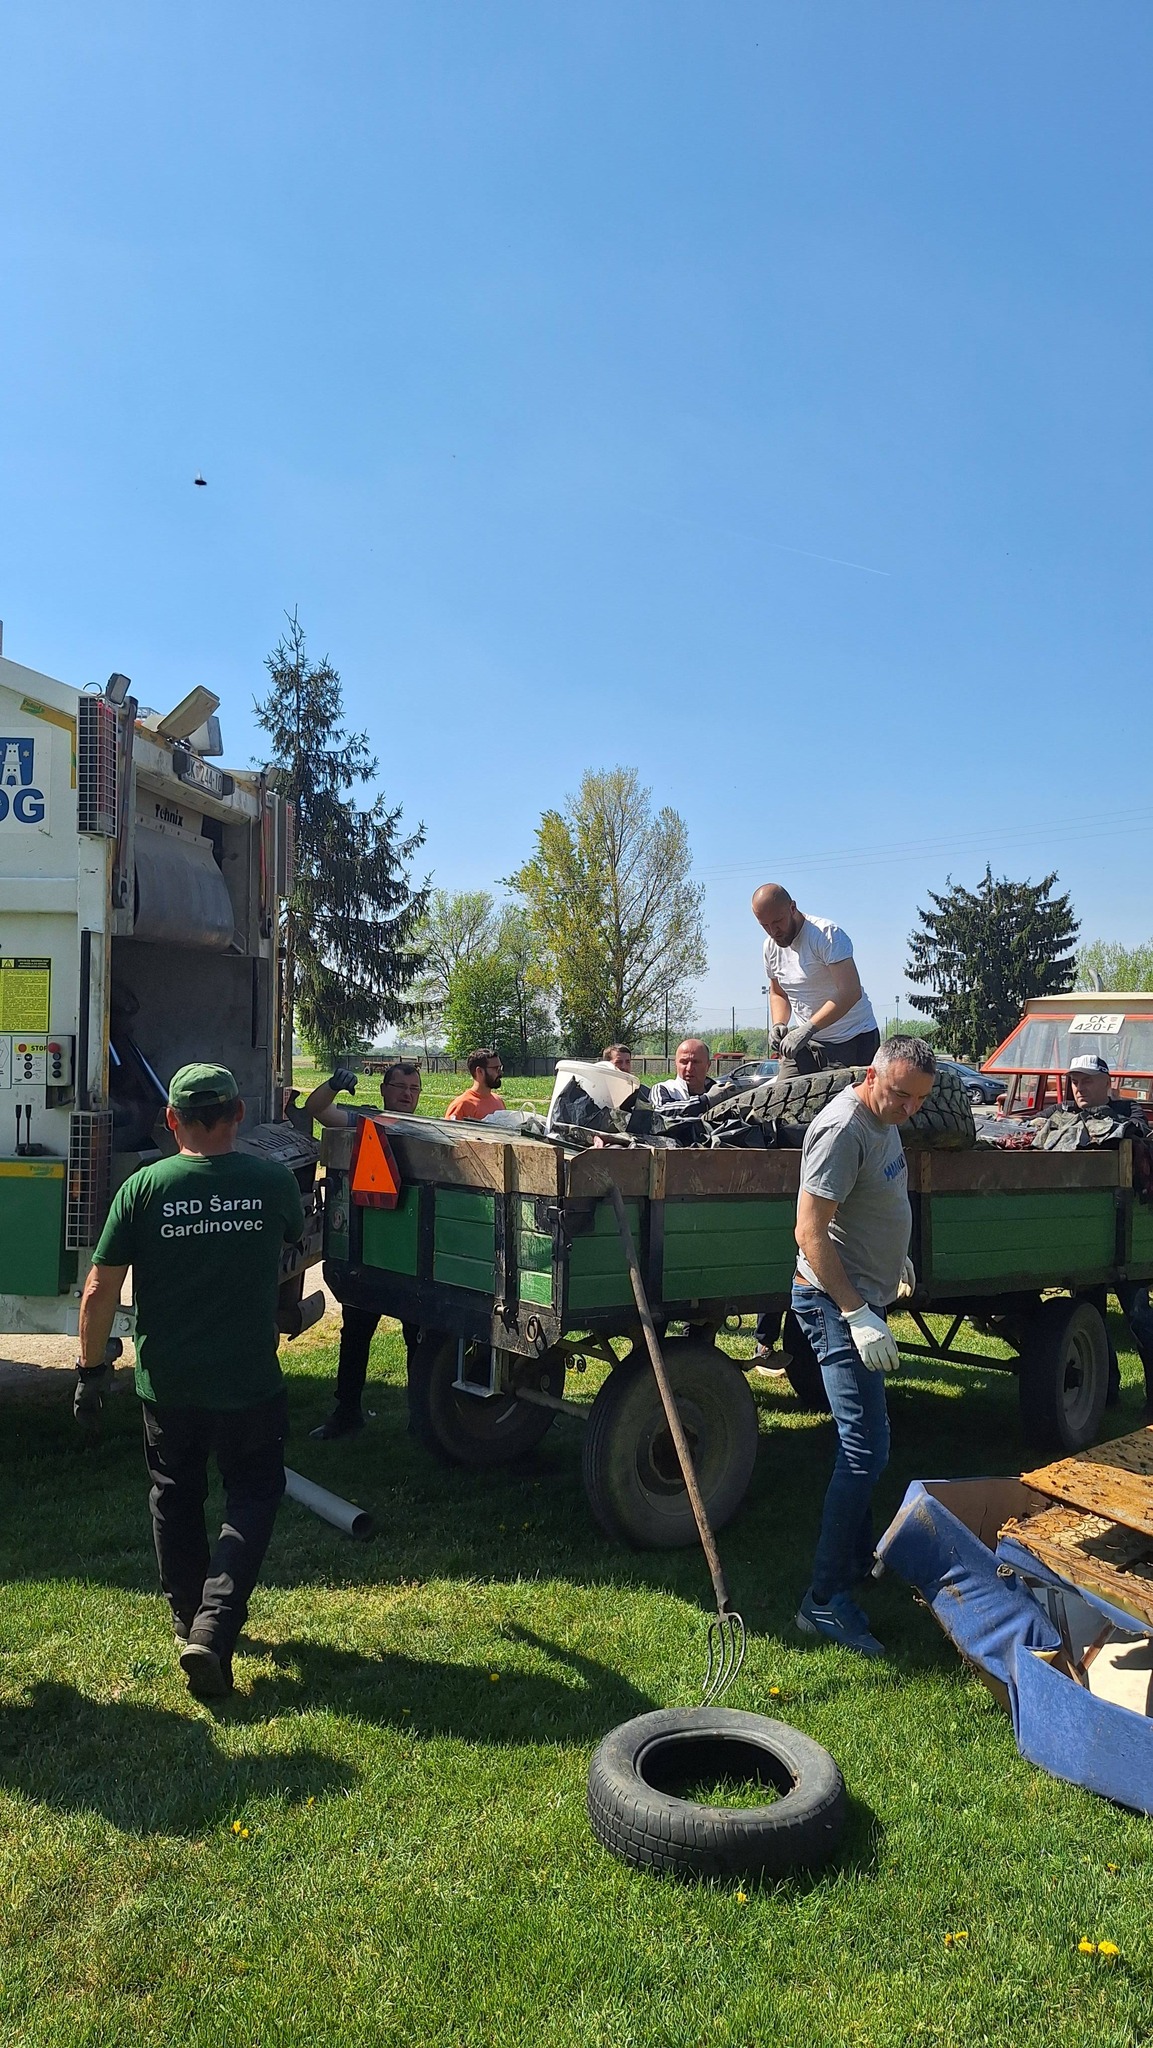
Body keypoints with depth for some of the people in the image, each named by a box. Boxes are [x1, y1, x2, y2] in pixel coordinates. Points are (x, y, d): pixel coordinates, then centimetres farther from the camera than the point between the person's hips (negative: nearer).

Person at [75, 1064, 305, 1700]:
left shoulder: (143, 1188, -11)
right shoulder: (272, 1181, -9)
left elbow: (100, 1290, -8)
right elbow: (295, 1236, 14)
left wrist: (90, 1367, 5)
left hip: (167, 1384, 1)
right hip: (251, 1383, -1)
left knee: (175, 1500, 22)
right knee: (253, 1496, 15)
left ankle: (190, 1623, 34)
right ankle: (214, 1628, 0)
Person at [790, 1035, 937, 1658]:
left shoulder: (883, 1120, 8)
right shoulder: (843, 1129, -23)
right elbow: (810, 1232, -26)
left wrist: (897, 1258, 31)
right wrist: (856, 1315, -27)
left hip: (863, 1299, 10)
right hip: (837, 1302, -10)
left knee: (863, 1441, 20)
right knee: (865, 1450, -12)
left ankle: (857, 1555, 36)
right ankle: (825, 1602, -6)